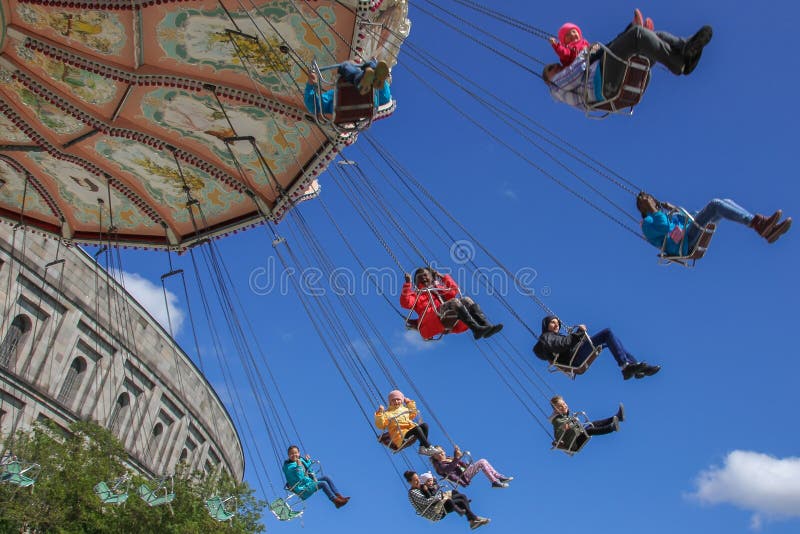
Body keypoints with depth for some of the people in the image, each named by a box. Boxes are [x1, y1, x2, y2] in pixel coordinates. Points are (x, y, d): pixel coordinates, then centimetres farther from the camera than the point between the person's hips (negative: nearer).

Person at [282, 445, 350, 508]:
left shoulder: (300, 459, 5)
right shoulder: (288, 467, -18)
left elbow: (309, 471, 15)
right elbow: (300, 478, -25)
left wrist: (308, 461, 4)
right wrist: (299, 467, -27)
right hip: (302, 489, -9)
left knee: (327, 478, -2)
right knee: (323, 483, -22)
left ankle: (339, 496, -7)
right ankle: (336, 501, -18)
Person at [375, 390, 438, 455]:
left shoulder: (404, 409, 29)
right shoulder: (387, 413, 8)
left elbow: (413, 415, 44)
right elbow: (380, 425, -3)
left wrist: (410, 403, 36)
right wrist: (379, 413, -15)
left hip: (411, 429, 7)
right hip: (401, 436, -7)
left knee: (424, 425, -17)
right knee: (417, 429, -32)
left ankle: (422, 447, -22)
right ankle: (429, 447, -34)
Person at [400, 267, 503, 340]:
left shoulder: (439, 289, 39)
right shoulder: (415, 294, 24)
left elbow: (454, 290, 27)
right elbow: (405, 303, 3)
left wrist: (443, 277, 28)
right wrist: (407, 284, -2)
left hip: (450, 319, 5)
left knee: (466, 300, -16)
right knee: (454, 302, -28)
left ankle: (486, 326, -36)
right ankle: (476, 329, -48)